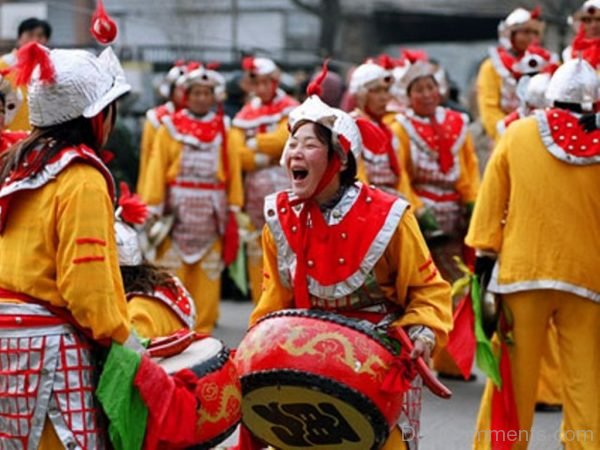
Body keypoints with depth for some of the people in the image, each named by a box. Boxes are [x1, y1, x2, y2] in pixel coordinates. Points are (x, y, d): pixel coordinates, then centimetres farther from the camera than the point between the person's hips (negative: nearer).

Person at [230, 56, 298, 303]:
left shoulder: (289, 108, 3)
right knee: (257, 253, 5)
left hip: (285, 187, -4)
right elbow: (238, 153, 1)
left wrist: (253, 143, -3)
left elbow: (282, 139, -13)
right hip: (255, 190, 4)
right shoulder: (245, 114, 13)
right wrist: (266, 157, -11)